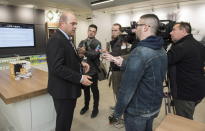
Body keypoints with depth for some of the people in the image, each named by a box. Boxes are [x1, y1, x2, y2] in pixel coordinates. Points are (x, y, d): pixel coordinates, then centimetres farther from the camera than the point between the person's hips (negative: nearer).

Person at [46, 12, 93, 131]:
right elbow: (57, 68, -28)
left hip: (69, 87, 10)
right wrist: (80, 78, -24)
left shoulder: (66, 39, 12)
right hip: (63, 90, -10)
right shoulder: (56, 40, -20)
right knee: (64, 121, 9)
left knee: (67, 119, 24)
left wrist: (80, 63, 5)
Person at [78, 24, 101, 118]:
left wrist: (85, 52, -36)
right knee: (85, 89, 18)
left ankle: (95, 108, 25)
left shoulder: (97, 43, -7)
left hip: (93, 70, -5)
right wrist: (80, 54, -20)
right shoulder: (82, 42, 9)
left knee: (94, 90, 8)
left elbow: (94, 55, -21)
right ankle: (86, 105, 37)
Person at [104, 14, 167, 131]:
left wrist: (117, 114, -14)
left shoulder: (139, 52, -26)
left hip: (137, 111, -8)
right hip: (155, 107, 8)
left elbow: (127, 88, -25)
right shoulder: (162, 51, 2)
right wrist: (122, 63, 6)